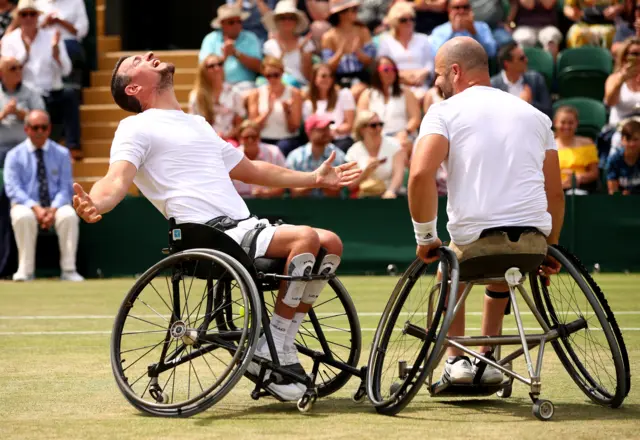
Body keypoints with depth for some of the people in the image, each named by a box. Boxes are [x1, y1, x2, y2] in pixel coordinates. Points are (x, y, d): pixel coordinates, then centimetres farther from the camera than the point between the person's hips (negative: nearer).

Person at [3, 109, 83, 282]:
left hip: (55, 205, 1)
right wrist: (36, 208, -21)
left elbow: (65, 188, 2)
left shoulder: (62, 153, 8)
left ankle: (68, 270, -28)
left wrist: (54, 209, -18)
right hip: (27, 205, -1)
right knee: (23, 217, -36)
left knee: (69, 215, -33)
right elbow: (13, 189, -5)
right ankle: (25, 271, -28)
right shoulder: (15, 155, 4)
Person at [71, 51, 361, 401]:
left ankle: (277, 345, -3)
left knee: (331, 243, -4)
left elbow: (250, 170, 40)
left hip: (245, 226, 8)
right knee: (306, 237, -25)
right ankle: (274, 350, -18)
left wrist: (314, 178, 40)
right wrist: (92, 205, -38)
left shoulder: (198, 124, 30)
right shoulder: (136, 127, 4)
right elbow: (117, 180, -14)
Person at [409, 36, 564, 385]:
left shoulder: (445, 111, 2)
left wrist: (425, 238, -4)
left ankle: (456, 360, 21)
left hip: (473, 242, -4)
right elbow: (555, 193, 17)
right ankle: (487, 360, 32)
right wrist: (550, 251, 28)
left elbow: (420, 175, -15)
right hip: (532, 245, 4)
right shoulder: (534, 115, 16)